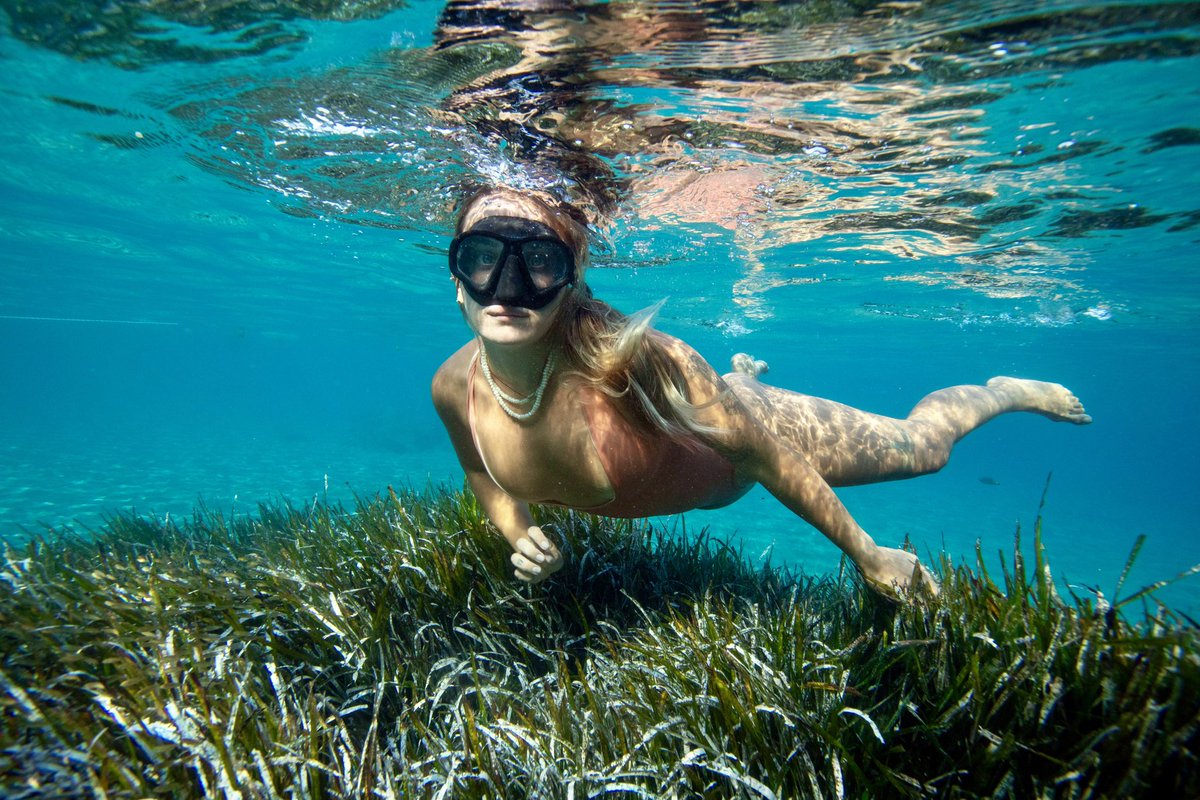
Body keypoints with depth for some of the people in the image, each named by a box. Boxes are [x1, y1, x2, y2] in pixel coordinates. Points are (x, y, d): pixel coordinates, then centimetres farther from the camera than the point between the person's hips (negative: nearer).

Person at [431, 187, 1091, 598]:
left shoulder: (618, 356, -42)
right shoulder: (455, 386, -25)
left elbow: (761, 451, -29)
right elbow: (481, 471, 0)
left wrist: (866, 556, -18)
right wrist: (516, 533, -19)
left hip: (731, 441, -4)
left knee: (919, 447, 16)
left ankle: (1011, 390, 47)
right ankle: (741, 372, 72)